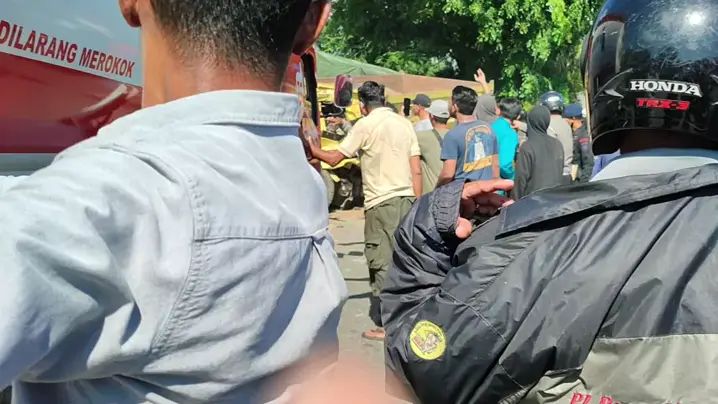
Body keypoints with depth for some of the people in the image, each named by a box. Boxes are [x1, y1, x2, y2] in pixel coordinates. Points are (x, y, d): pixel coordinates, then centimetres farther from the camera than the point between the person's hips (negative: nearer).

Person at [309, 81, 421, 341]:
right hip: (407, 199, 6)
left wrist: (312, 149, 15)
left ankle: (385, 324, 4)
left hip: (382, 202, -6)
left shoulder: (366, 125, -6)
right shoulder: (404, 123, 10)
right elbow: (416, 170, 9)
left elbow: (334, 158, -3)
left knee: (381, 263, 0)